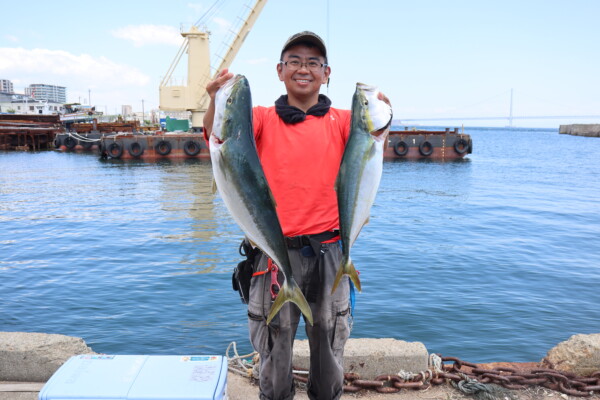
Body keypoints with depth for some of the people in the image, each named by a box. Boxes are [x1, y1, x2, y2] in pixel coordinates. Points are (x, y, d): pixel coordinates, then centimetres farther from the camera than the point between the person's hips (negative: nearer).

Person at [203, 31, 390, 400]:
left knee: (329, 347, 18)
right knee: (276, 348, 15)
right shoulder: (264, 119, 3)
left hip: (327, 249, 1)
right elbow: (219, 132, -14)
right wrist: (217, 101, -35)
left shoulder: (341, 121, 4)